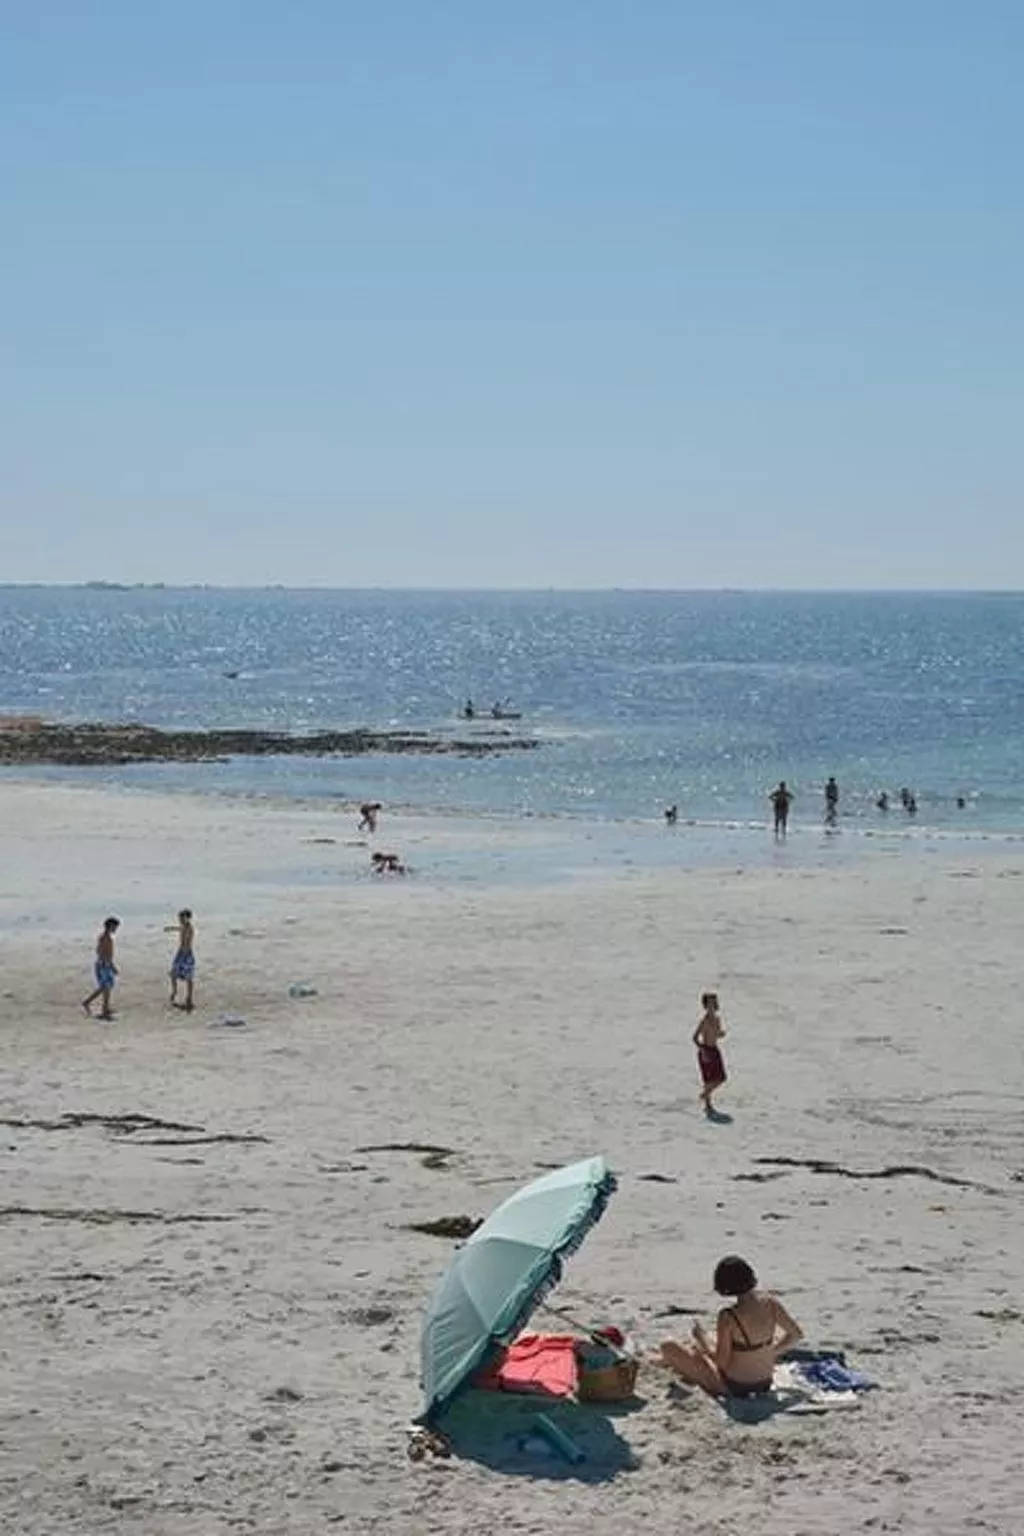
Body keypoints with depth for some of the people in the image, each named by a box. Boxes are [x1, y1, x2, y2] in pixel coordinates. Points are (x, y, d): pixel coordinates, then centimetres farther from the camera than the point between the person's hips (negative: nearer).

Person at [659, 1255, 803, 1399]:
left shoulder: (728, 1317, -27)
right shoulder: (770, 1302, -12)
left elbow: (721, 1362, -20)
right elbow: (797, 1334, 0)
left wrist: (701, 1338, -5)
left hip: (733, 1387, -6)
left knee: (669, 1347, 4)